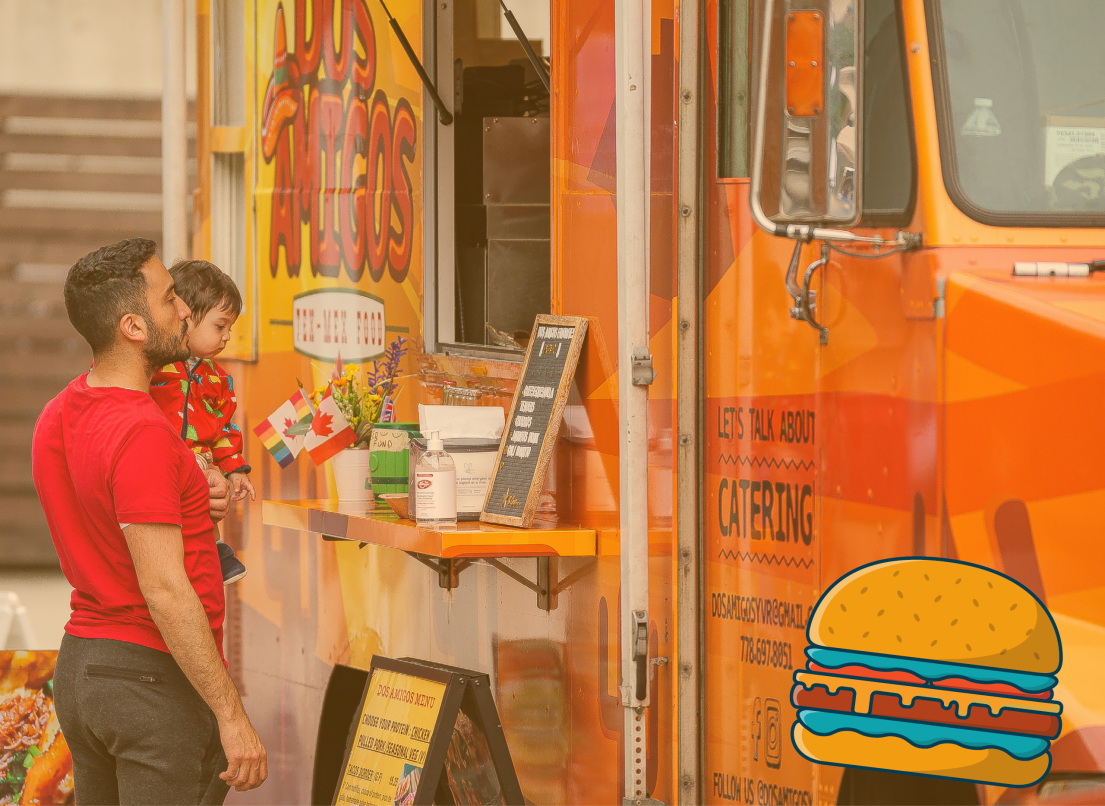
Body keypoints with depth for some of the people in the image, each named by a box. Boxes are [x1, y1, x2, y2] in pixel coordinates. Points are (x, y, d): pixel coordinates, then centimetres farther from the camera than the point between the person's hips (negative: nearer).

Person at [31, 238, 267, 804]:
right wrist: (231, 714, -21)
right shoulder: (141, 433, -21)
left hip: (78, 666, 9)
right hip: (158, 674, -9)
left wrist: (191, 502, 6)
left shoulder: (56, 418, 8)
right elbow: (164, 589, -24)